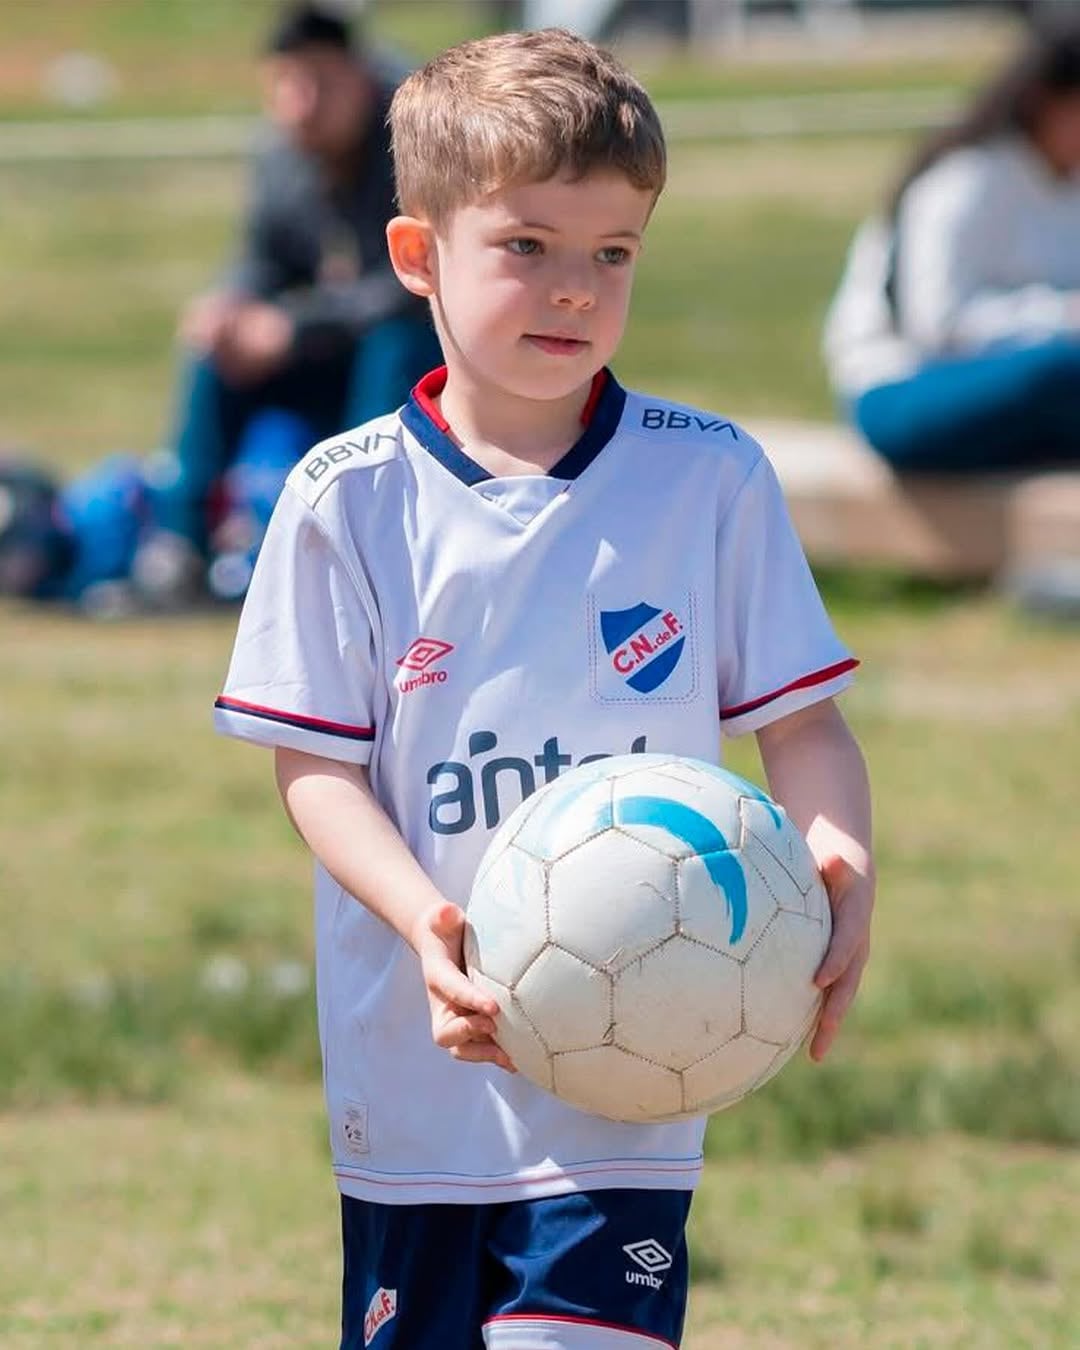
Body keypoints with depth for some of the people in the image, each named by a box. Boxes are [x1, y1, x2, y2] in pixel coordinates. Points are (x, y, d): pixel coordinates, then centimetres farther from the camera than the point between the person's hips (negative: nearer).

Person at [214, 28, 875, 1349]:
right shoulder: (349, 498, -2)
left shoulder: (710, 478, -1)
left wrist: (840, 867, -19)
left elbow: (801, 723, 2)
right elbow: (315, 764, -2)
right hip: (413, 1064, 1)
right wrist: (423, 922, -20)